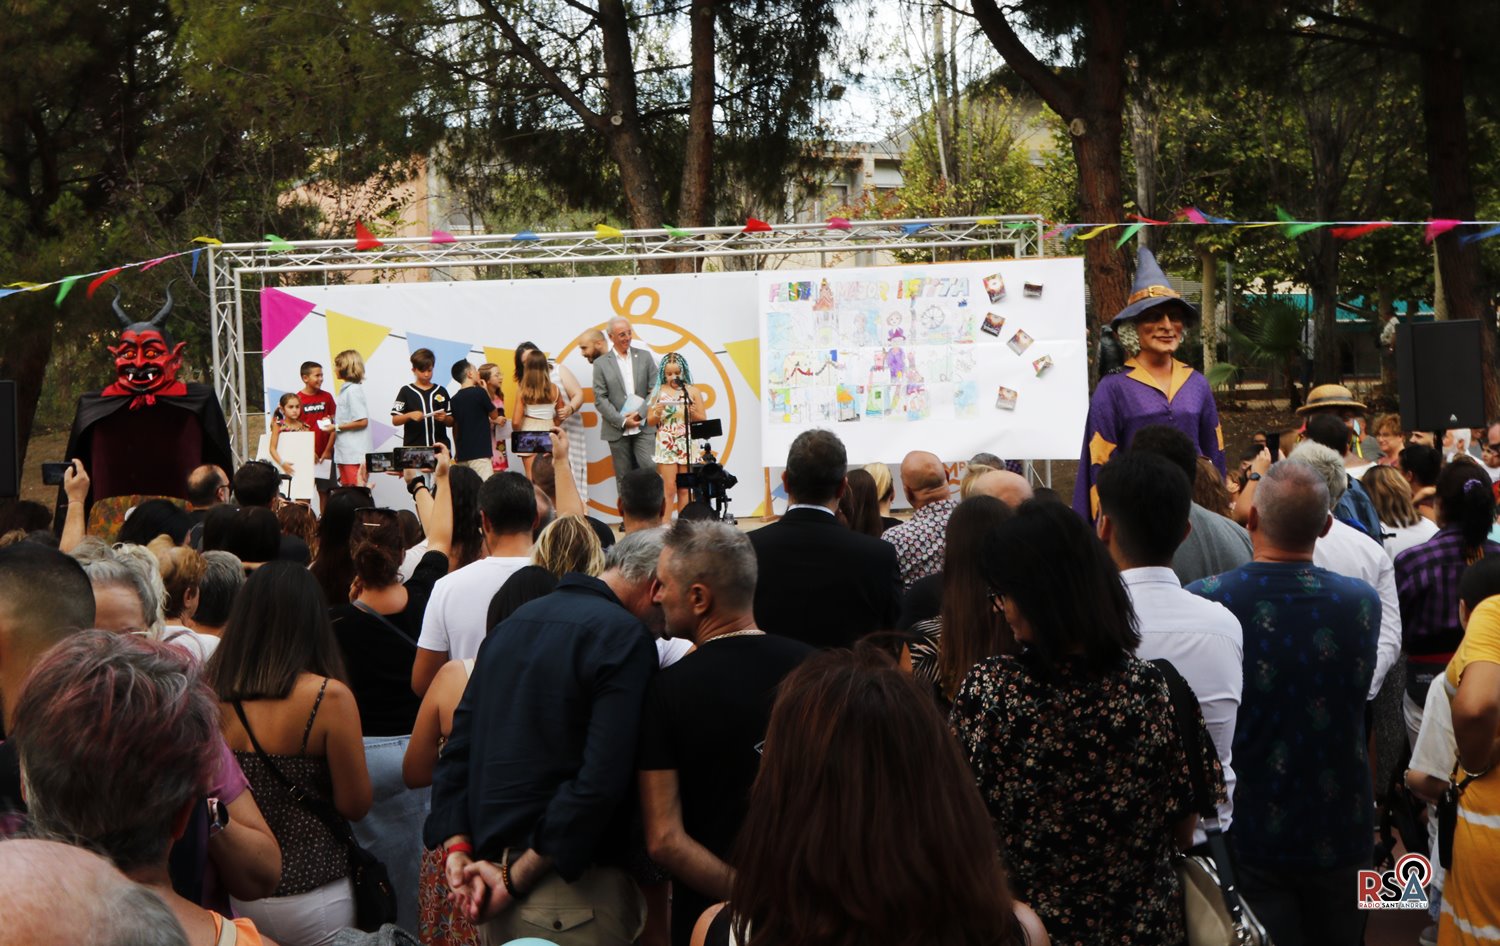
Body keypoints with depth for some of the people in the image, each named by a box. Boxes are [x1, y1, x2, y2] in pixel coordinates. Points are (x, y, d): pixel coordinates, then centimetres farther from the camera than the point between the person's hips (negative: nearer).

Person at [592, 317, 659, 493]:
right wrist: (622, 421, -10)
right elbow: (600, 399, -2)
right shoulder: (601, 363, 3)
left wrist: (639, 414, -9)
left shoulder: (644, 357, 8)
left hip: (644, 427, 1)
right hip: (617, 430, 0)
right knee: (624, 478, 4)